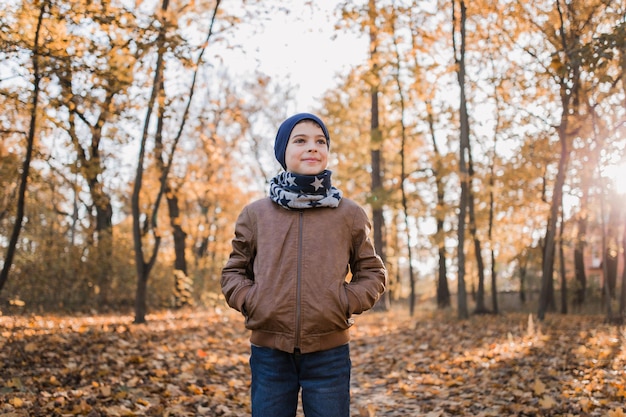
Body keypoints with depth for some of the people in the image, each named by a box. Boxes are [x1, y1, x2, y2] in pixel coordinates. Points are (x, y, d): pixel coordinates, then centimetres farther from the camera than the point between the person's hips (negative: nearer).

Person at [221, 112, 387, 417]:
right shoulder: (255, 214, 4)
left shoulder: (350, 215, 3)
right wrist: (250, 301, -6)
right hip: (269, 351, 1)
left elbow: (372, 273, 9)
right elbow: (233, 272, 12)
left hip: (329, 352, 0)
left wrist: (346, 302, -6)